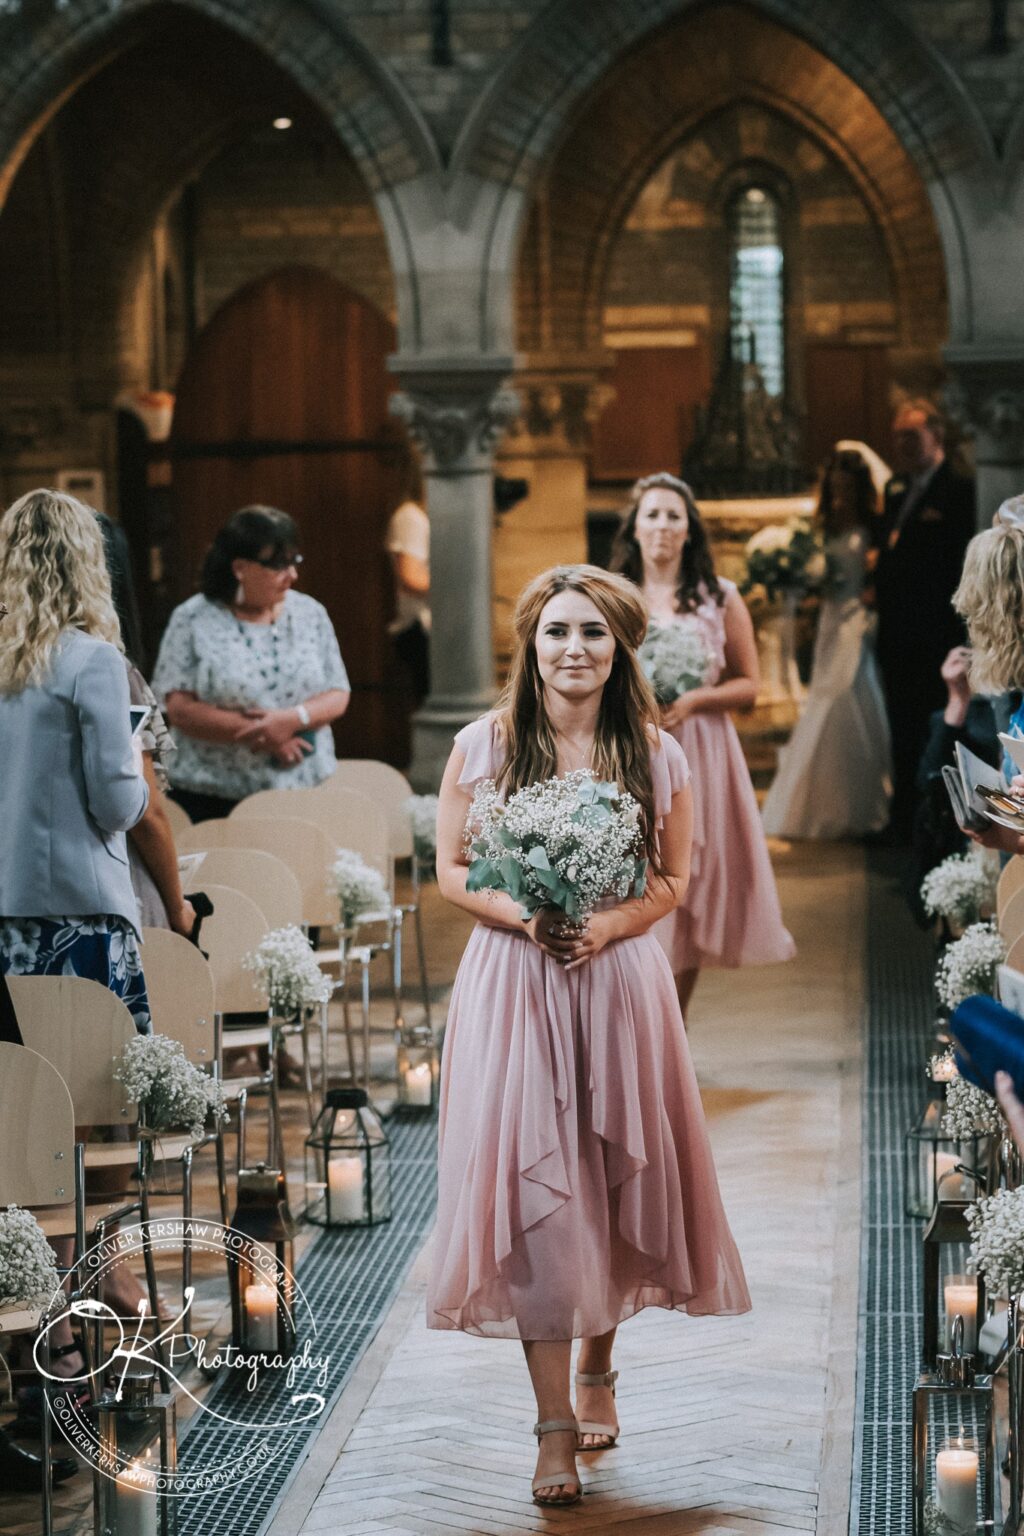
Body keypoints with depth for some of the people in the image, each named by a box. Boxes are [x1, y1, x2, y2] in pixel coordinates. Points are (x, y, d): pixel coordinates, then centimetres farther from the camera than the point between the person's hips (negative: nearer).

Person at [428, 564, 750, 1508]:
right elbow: (453, 870, 2)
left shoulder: (656, 755, 2)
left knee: (613, 1180, 8)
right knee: (528, 1189, -6)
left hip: (619, 980, 1)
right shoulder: (483, 747, -1)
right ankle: (555, 1420, -1)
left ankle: (598, 1368, 32)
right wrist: (525, 919, -15)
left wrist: (607, 925, -12)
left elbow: (675, 878, 6)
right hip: (512, 981, -1)